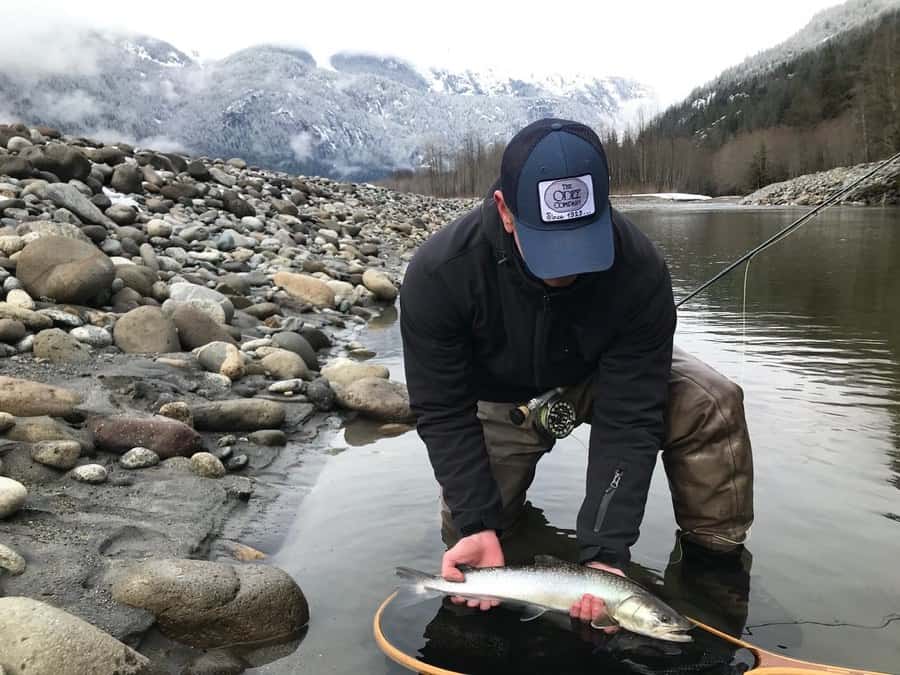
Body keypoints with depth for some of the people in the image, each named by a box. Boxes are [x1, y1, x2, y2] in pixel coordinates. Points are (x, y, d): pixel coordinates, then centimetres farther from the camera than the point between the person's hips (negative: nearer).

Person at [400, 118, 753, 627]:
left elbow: (628, 418, -31)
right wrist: (477, 523, -31)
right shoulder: (439, 273, -34)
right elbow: (443, 412, -24)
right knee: (471, 547, -4)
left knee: (711, 403, -26)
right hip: (500, 398, 0)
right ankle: (511, 511, 31)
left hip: (604, 375, 0)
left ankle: (716, 553, -3)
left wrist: (606, 548, -37)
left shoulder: (639, 270, -34)